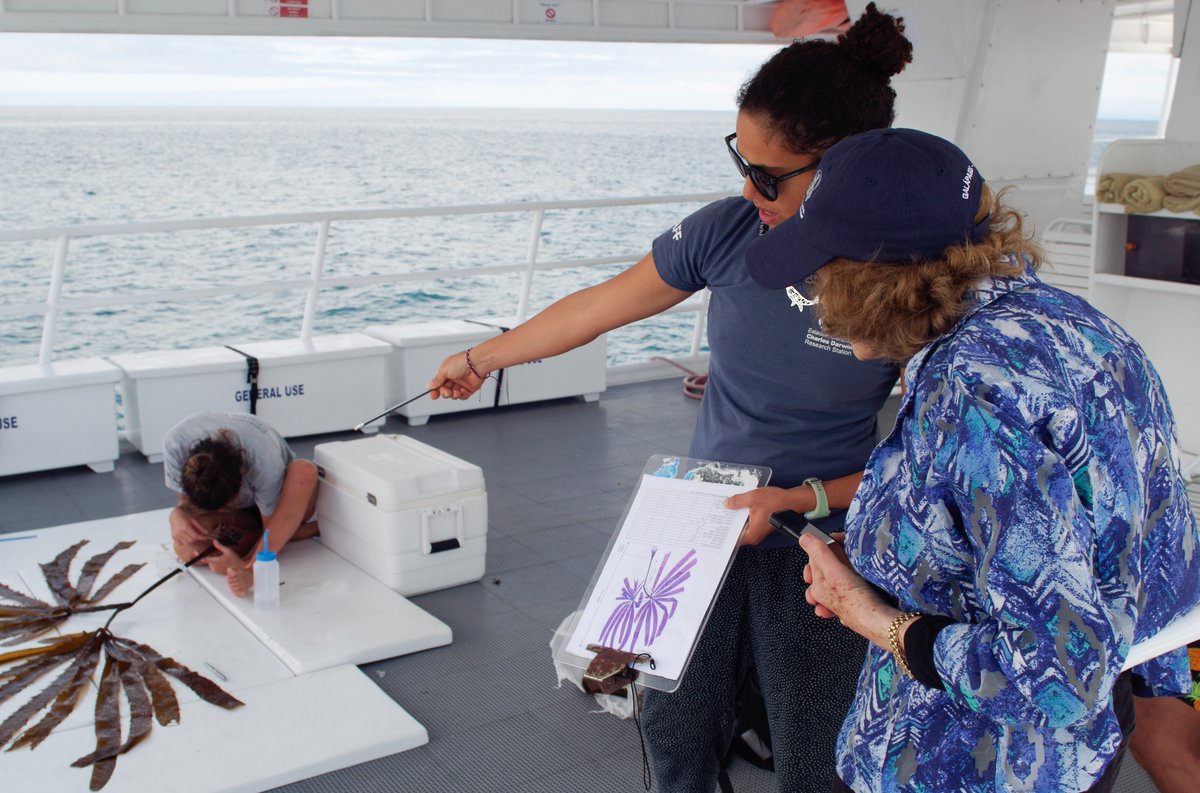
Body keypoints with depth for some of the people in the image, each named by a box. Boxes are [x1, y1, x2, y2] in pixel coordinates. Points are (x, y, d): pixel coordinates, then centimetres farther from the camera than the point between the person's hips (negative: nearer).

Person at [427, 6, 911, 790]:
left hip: (816, 556, -3)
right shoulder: (727, 230, -9)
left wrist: (799, 499, -21)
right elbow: (596, 308, 3)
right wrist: (480, 358, 14)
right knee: (675, 727, 16)